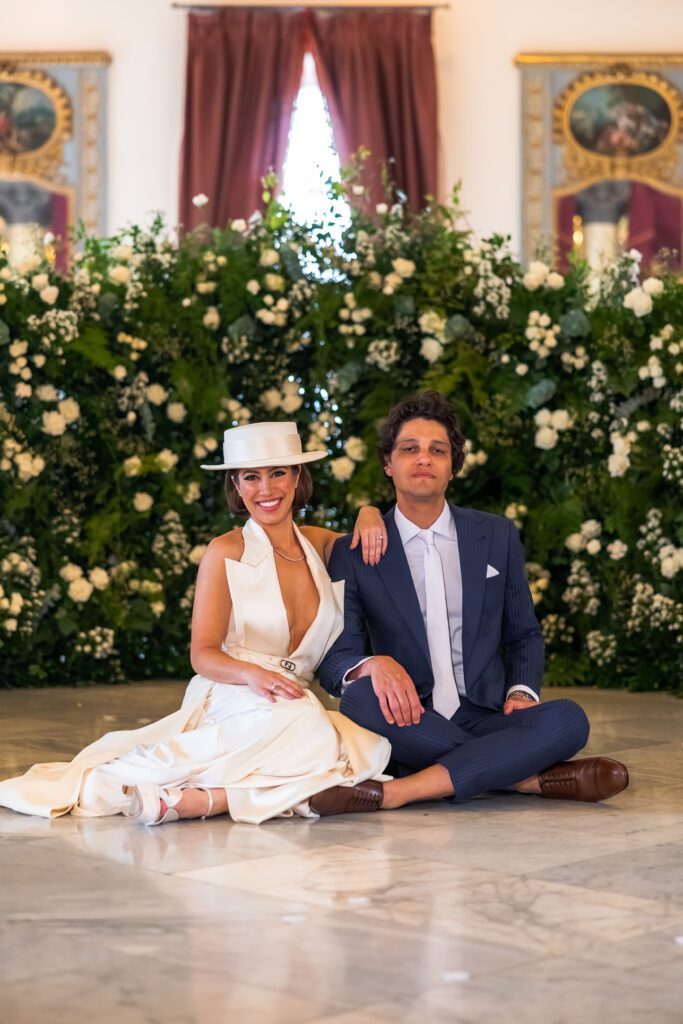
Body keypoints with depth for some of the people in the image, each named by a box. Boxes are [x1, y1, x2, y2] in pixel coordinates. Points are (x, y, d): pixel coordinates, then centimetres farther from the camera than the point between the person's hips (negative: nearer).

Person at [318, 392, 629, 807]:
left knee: (568, 719, -28)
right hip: (407, 726, -1)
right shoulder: (354, 554, 4)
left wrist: (522, 691, -4)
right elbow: (333, 662, -1)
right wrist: (373, 664, -25)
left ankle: (402, 790, -33)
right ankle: (528, 776, -24)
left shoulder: (498, 536, 11)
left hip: (486, 719, 2)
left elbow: (524, 635, 18)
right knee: (360, 696, -35)